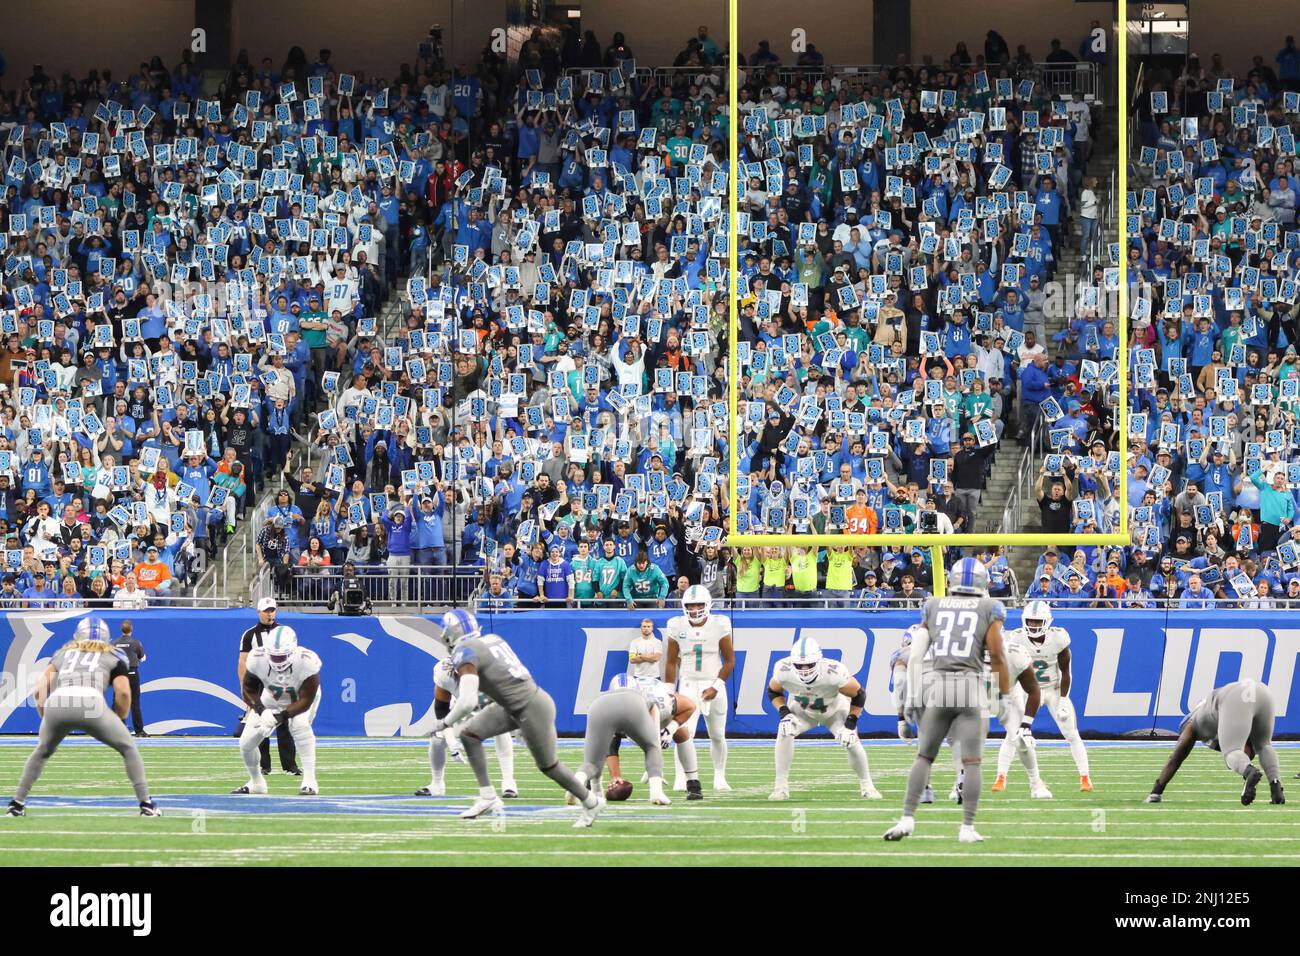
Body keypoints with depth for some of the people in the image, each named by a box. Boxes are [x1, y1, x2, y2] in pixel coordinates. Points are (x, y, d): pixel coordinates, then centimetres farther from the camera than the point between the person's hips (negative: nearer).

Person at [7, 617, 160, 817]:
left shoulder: (62, 653, 34)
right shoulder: (114, 657, 27)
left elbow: (40, 690, 21)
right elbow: (123, 692, 11)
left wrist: (46, 719, 27)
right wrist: (118, 722, 23)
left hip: (56, 703, 3)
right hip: (90, 703, -3)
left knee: (42, 751, 30)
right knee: (128, 748, 17)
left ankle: (17, 804, 28)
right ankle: (146, 805, 9)